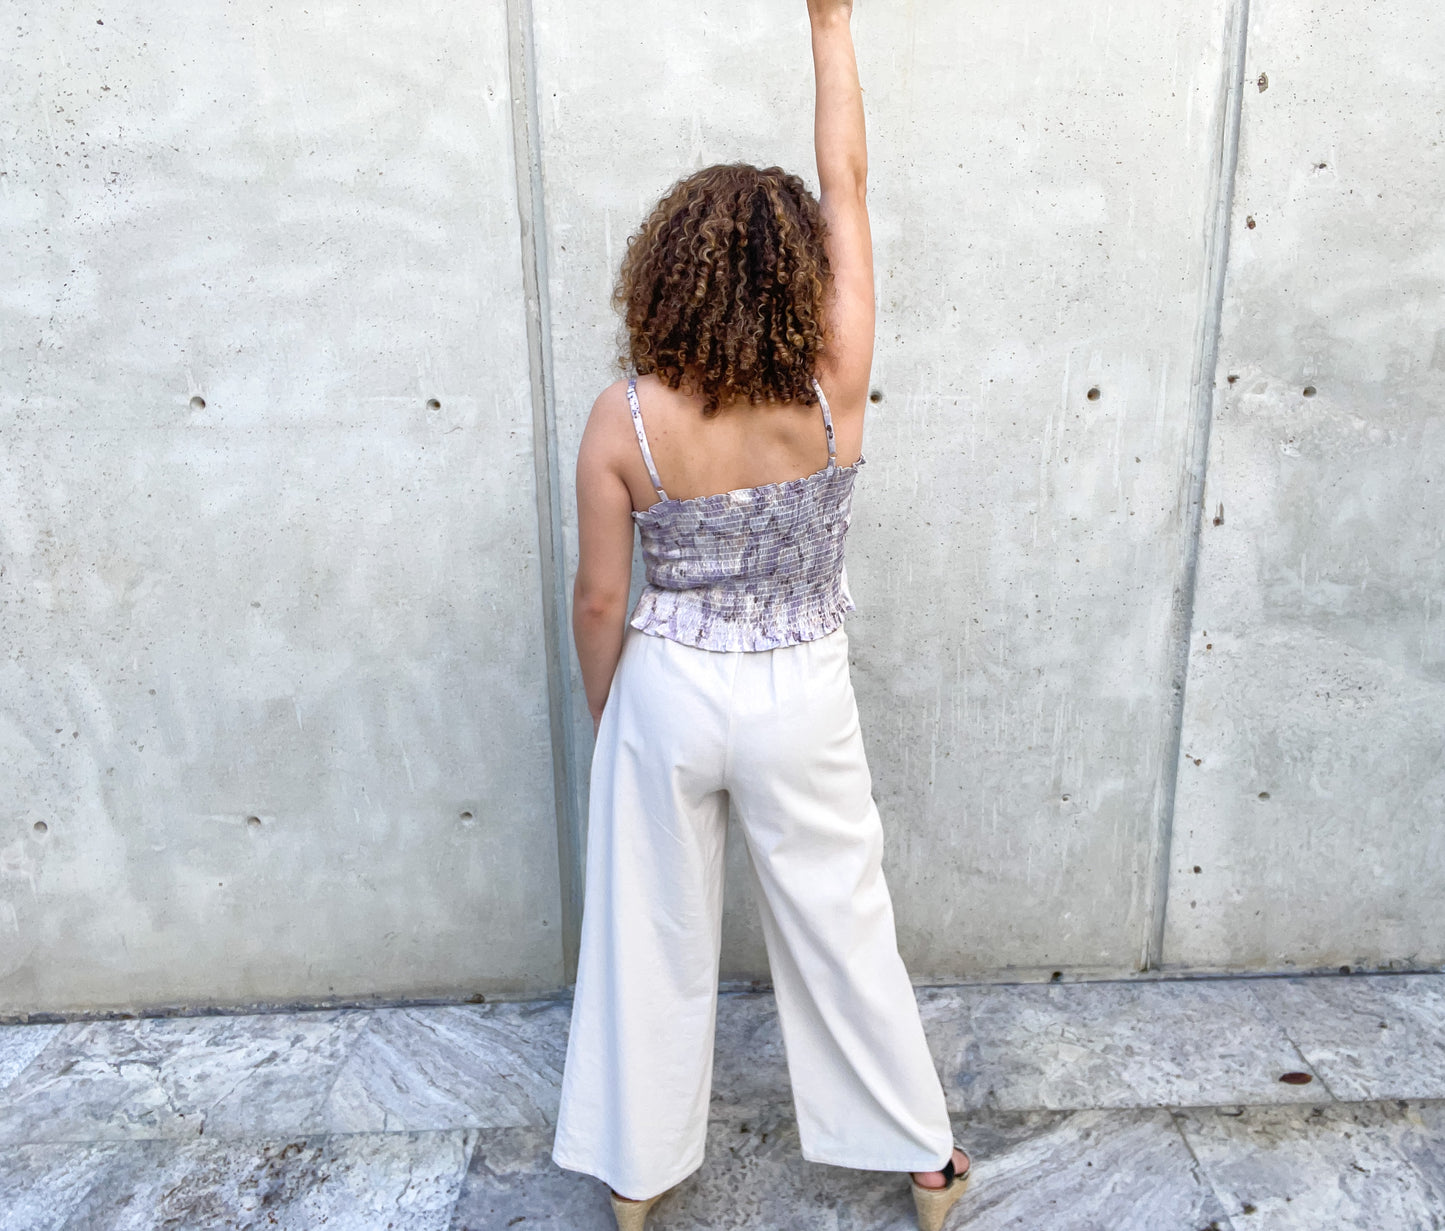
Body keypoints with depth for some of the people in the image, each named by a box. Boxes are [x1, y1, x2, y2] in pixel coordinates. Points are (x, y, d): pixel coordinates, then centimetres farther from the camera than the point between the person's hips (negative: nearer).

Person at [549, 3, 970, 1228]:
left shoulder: (625, 419, -16)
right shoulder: (835, 392, -15)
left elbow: (600, 598, -8)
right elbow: (848, 185, -3)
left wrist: (605, 712, 9)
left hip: (668, 694, 0)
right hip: (802, 698, 1)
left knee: (655, 935, 18)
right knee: (842, 924, 18)